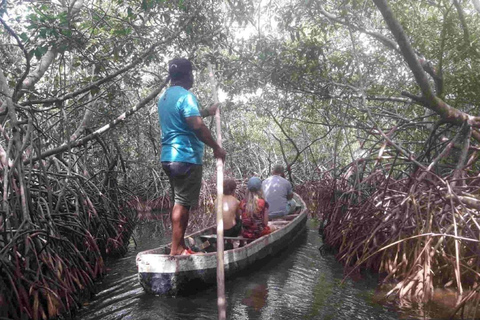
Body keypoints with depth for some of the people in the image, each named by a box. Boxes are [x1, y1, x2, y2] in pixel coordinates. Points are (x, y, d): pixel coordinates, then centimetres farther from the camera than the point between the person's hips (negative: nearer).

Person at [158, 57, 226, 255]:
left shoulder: (163, 98, 19)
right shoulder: (186, 96, -11)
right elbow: (197, 126, -23)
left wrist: (206, 112, 37)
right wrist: (216, 148, -14)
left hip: (168, 157, 9)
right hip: (186, 157, -9)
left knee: (179, 201, 15)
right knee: (183, 203, -4)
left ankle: (179, 246, 22)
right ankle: (176, 249, 1)